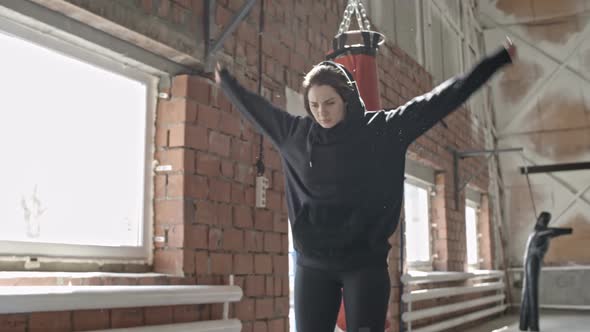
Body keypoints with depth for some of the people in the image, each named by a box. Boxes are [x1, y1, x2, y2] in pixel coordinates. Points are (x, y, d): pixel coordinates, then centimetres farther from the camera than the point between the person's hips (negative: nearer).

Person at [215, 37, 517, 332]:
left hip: (366, 263, -3)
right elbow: (255, 107, 20)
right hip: (313, 264, 3)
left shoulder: (383, 129, -5)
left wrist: (498, 60, -3)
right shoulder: (296, 134, 4)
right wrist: (226, 82, 34)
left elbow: (442, 98, -4)